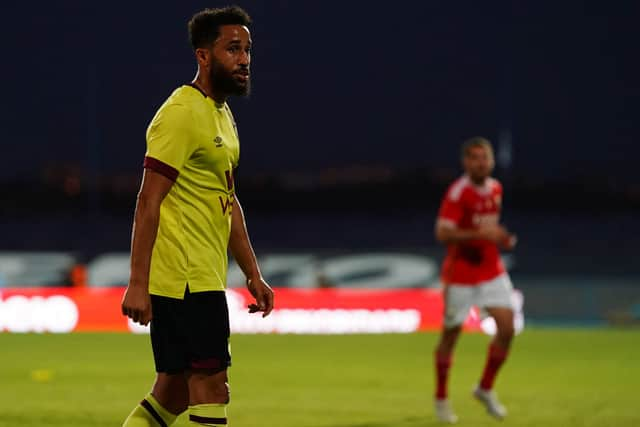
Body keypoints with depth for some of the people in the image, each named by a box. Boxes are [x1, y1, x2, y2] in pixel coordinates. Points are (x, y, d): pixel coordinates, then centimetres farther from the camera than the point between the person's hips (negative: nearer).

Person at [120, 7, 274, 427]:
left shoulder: (222, 115, 18)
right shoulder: (181, 113, -12)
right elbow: (149, 201, -17)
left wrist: (253, 274, 21)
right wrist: (138, 284, -22)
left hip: (205, 278, 10)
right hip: (184, 278, -10)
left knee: (174, 392, 11)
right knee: (211, 387, -10)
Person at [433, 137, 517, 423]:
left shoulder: (495, 188, 6)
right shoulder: (458, 192, -17)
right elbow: (443, 233, -25)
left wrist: (500, 237, 5)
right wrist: (479, 234, -35)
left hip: (492, 272, 6)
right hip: (460, 276, -6)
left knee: (507, 329, -6)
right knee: (451, 335, 4)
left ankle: (485, 389, 14)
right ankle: (441, 399, 21)